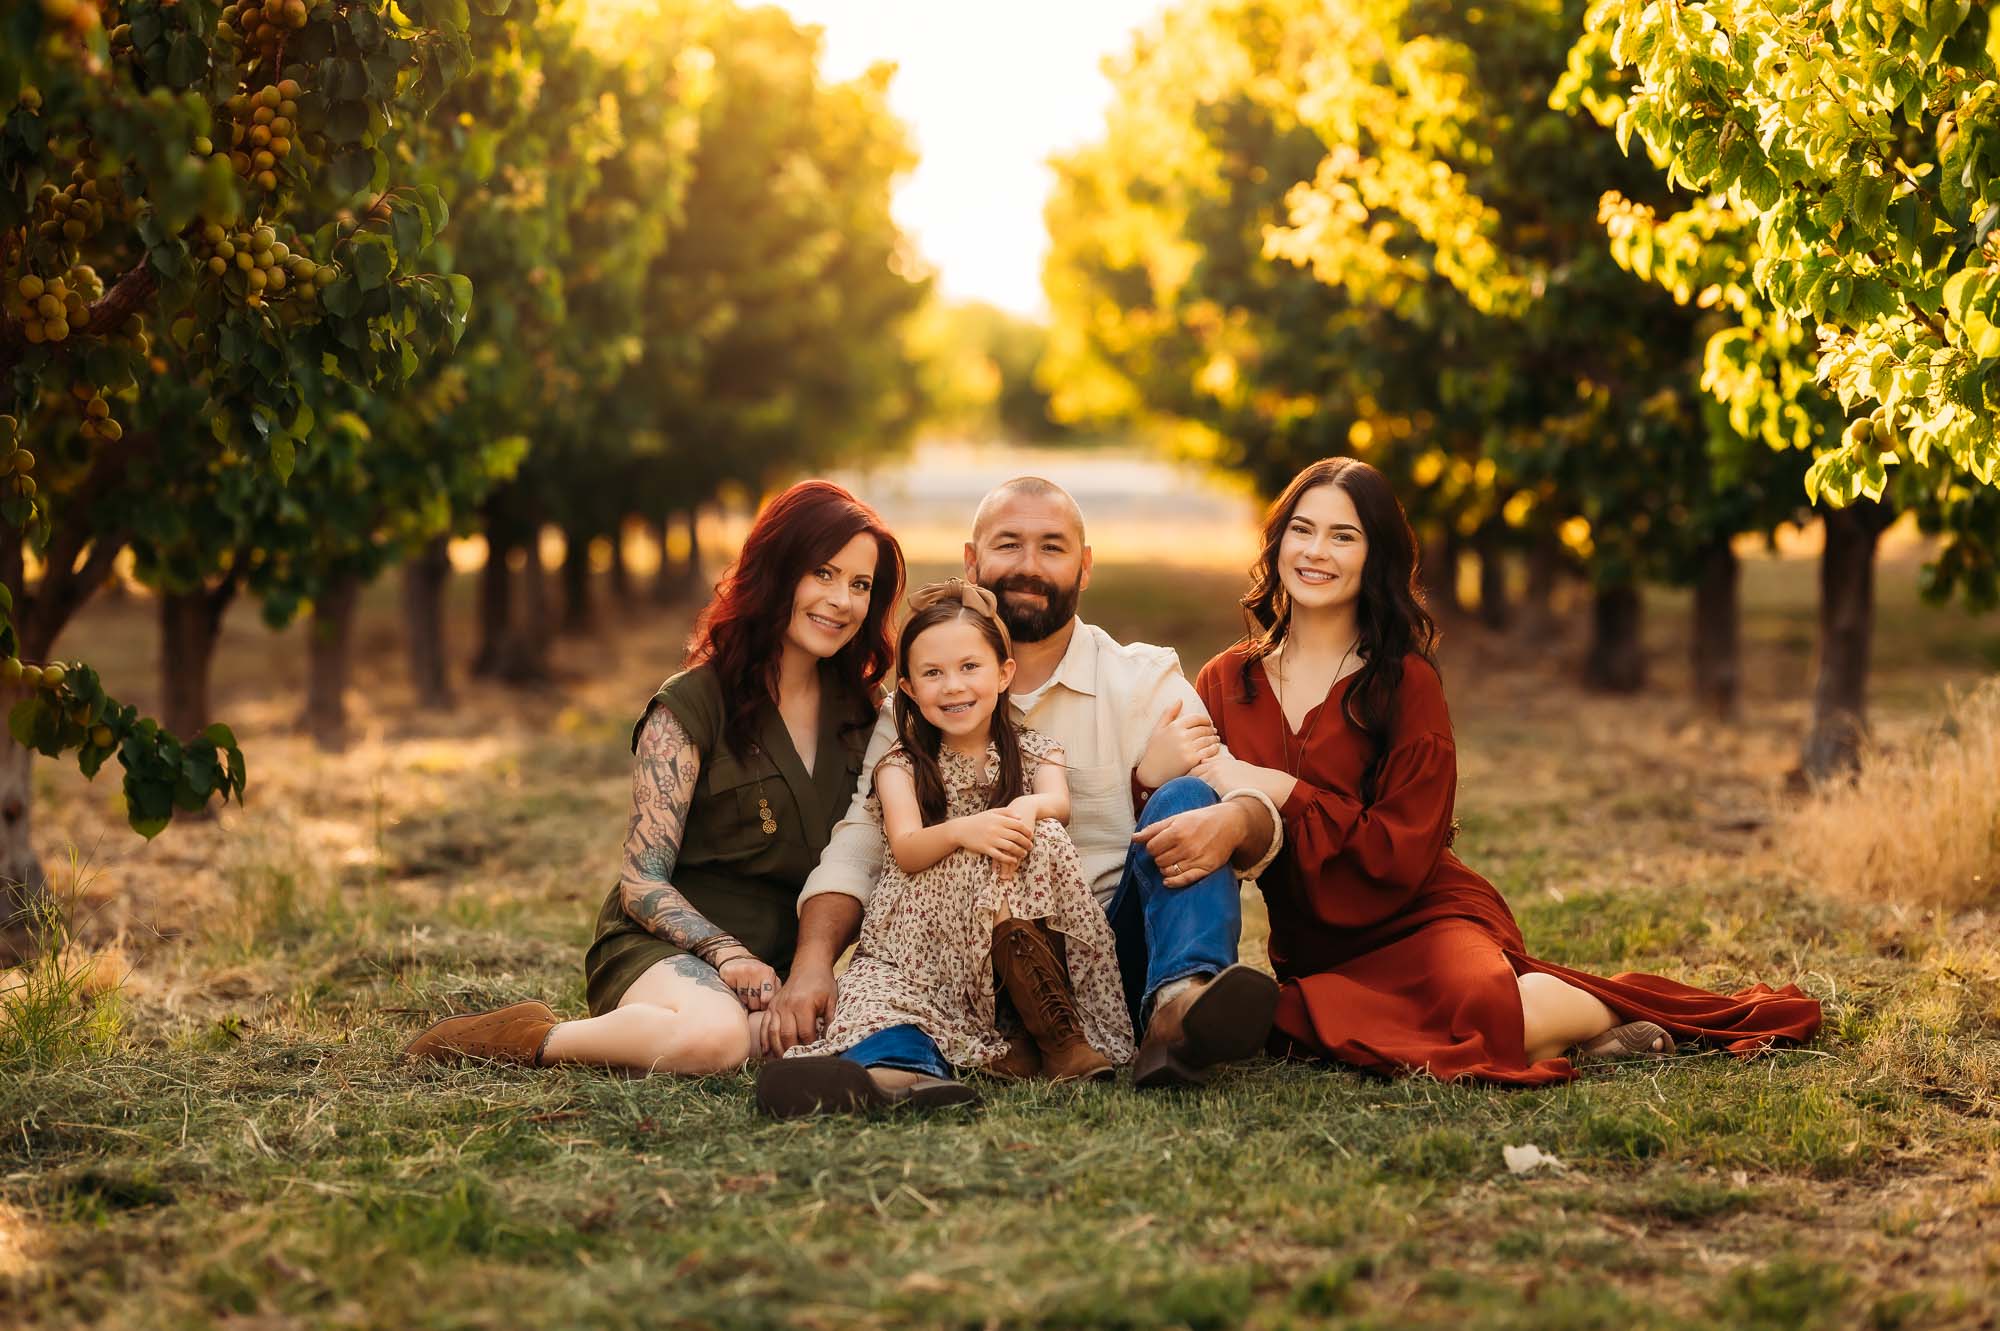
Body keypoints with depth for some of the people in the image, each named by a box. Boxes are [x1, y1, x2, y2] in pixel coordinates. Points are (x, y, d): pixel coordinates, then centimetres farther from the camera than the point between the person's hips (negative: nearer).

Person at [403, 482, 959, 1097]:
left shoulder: (859, 709, 12)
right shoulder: (690, 706, -4)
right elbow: (644, 882, -8)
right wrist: (726, 954, -24)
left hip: (791, 959, 5)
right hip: (666, 947, -4)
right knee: (713, 1035, -40)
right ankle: (538, 1039, -13)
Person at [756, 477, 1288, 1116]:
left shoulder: (1144, 681, 7)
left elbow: (1251, 799, -6)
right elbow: (858, 844, 1)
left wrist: (1230, 822, -33)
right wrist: (813, 961, -19)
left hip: (1114, 961, -1)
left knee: (1185, 799, -22)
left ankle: (1177, 1008, -45)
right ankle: (891, 1064, -59)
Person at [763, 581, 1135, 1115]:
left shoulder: (1033, 751, 13)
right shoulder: (902, 766, 10)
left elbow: (1058, 802, -10)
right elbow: (906, 849, -9)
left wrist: (1026, 807, -35)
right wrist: (962, 831, -31)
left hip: (1021, 927, 1)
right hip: (925, 935, -1)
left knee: (1036, 837, -29)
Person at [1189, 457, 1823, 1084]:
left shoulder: (1405, 681, -2)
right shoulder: (1224, 682, 9)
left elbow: (1403, 851, -9)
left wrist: (1286, 794, -18)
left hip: (1422, 921, -3)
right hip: (1312, 953, 3)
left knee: (1481, 1006, -38)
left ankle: (1611, 1008, -6)